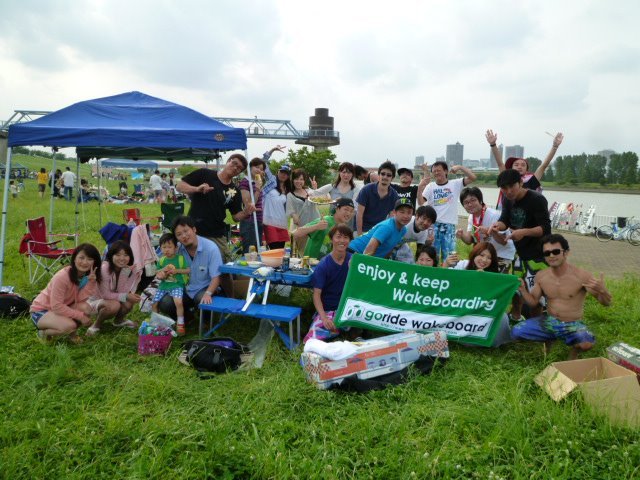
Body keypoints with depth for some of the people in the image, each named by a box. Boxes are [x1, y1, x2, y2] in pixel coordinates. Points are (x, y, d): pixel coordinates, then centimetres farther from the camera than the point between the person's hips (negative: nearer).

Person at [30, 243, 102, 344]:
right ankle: (44, 332, -2)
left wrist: (91, 282, -32)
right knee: (69, 325, -33)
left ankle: (72, 333, 3)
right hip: (41, 311, -6)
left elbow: (81, 300, -21)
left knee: (88, 308, -24)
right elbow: (56, 307, -26)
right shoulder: (62, 277, -28)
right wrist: (80, 316, -27)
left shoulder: (88, 275, -10)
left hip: (63, 308, 6)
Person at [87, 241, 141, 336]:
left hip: (113, 298, 5)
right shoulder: (104, 268, -27)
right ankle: (97, 324, -5)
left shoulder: (130, 269, -14)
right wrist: (126, 297, -31)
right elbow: (105, 294, -22)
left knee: (129, 303, -27)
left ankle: (119, 320, 8)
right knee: (114, 305, -35)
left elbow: (124, 292, -22)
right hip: (98, 299, -5)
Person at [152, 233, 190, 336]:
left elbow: (189, 270, -4)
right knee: (154, 303, 0)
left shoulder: (180, 258, -4)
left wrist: (177, 270, -15)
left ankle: (180, 324, -11)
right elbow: (158, 274, 15)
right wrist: (160, 275, -9)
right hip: (164, 285, 5)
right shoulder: (161, 260, 7)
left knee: (178, 302, -29)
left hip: (177, 285, -5)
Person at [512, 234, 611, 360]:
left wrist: (602, 290, -35)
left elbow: (607, 303, -12)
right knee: (516, 332, -15)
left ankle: (575, 350, 3)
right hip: (549, 322, 4)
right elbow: (533, 302, 8)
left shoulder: (581, 276, -16)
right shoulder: (541, 276, -3)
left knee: (587, 343, -36)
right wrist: (522, 290, -12)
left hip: (573, 325, -4)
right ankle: (548, 340, 14)